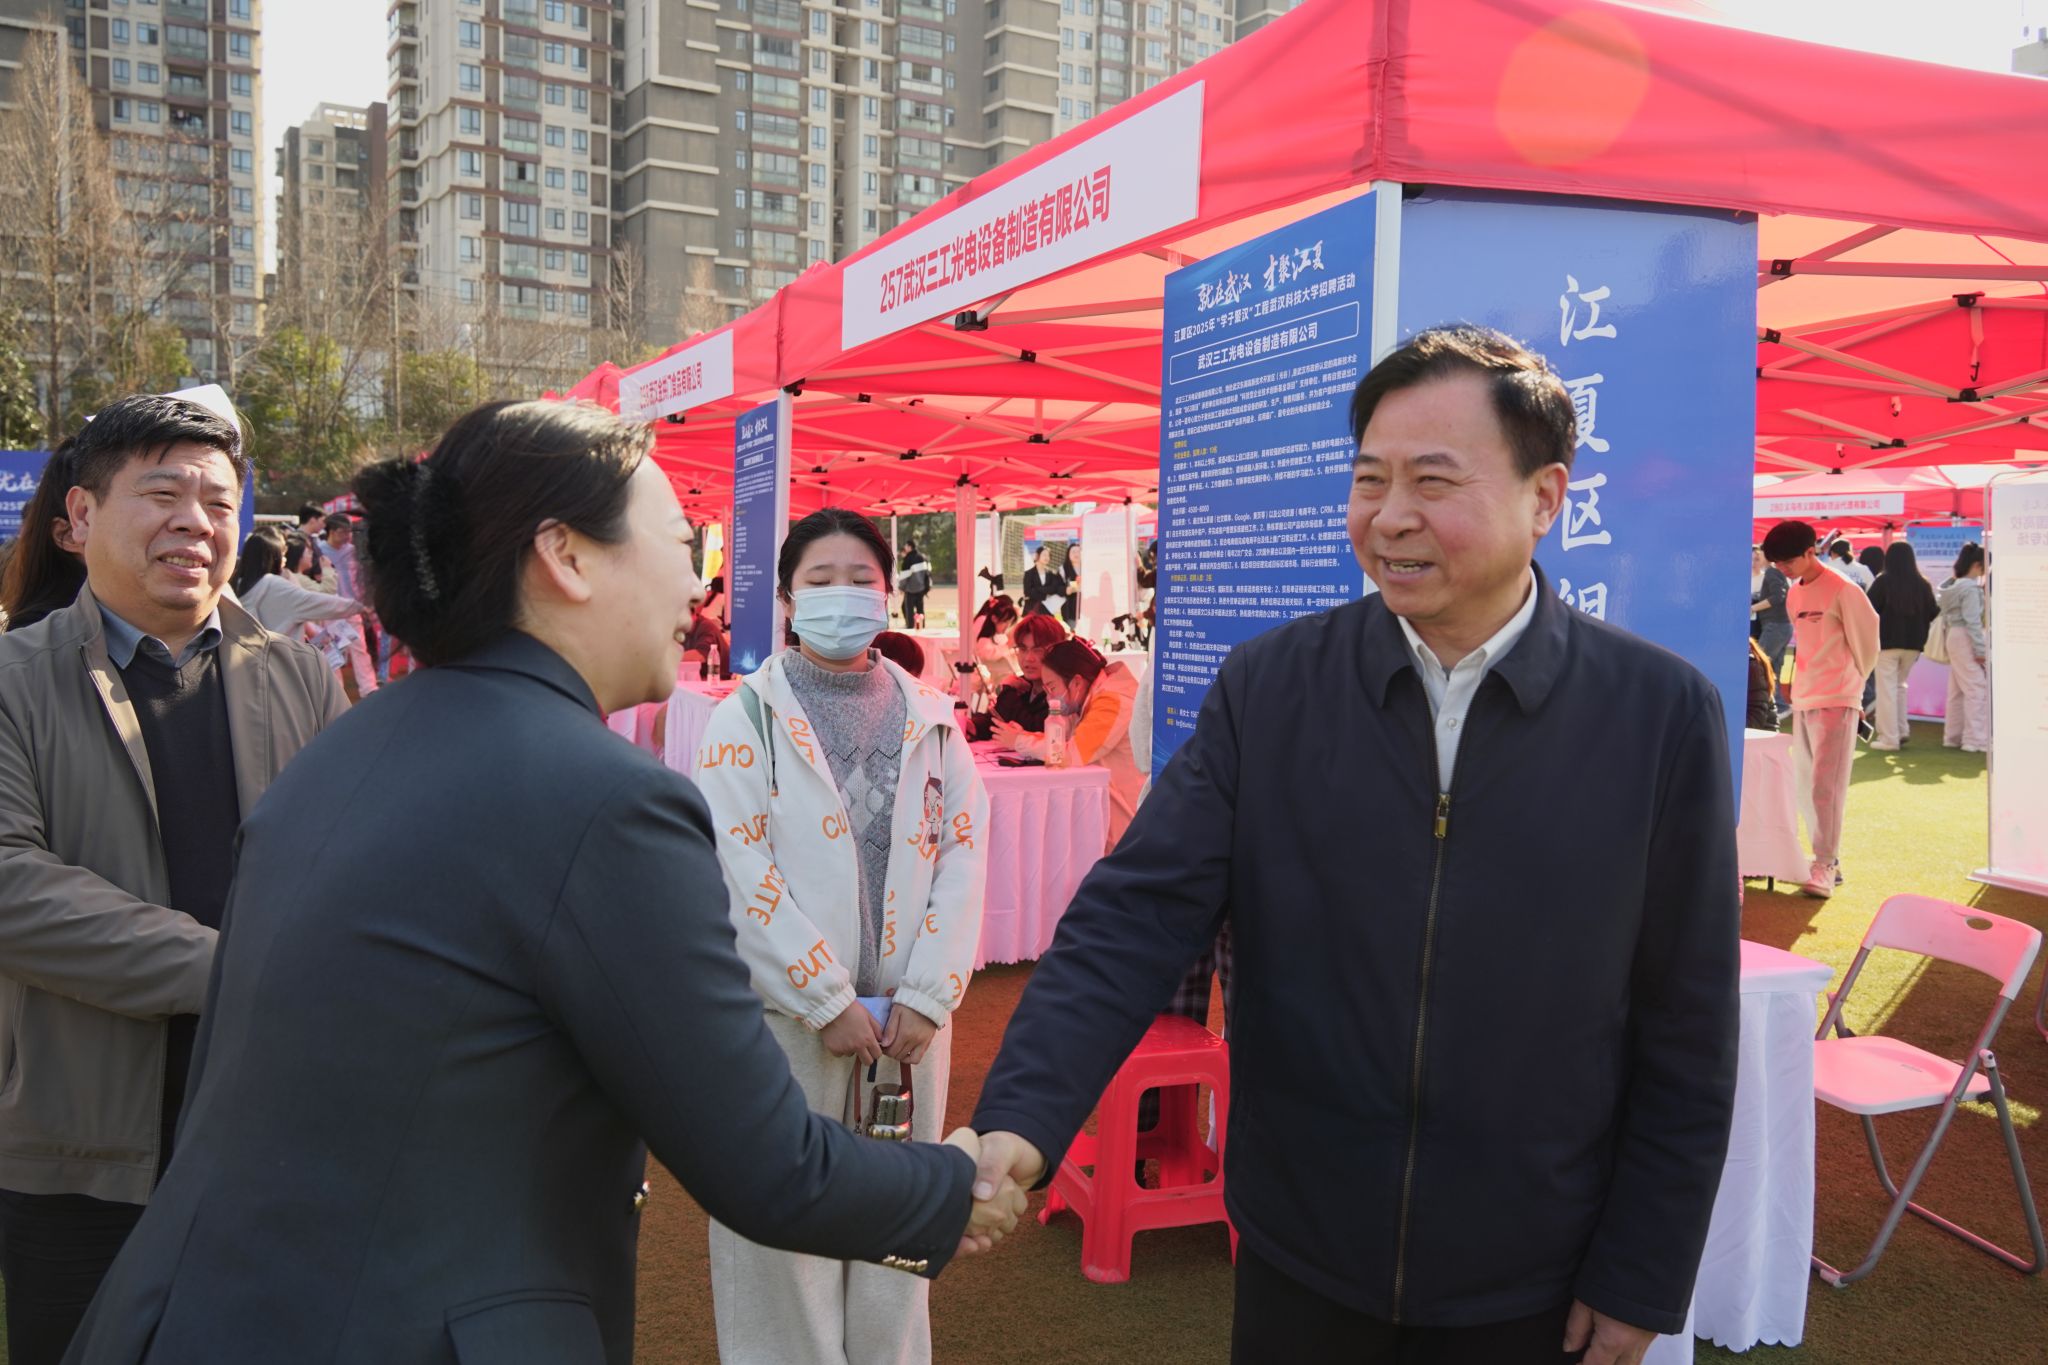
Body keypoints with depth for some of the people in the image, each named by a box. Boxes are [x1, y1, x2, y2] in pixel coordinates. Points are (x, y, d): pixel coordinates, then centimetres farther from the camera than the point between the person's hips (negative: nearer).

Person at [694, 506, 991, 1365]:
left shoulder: (928, 719, 6)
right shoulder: (747, 718, -4)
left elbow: (964, 854, 1)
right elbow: (740, 874, -11)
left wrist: (927, 997, -8)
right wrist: (827, 1001, -14)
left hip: (908, 1019, 3)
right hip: (786, 1016, -3)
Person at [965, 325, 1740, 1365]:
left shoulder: (1662, 712, -10)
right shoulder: (1267, 688, -8)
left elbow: (1686, 1031, -5)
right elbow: (1138, 915, -13)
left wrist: (1642, 1278, -2)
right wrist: (1021, 1122, -26)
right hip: (1298, 1260, 1)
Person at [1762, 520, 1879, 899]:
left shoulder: (1843, 591, -11)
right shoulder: (1793, 594, 12)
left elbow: (1866, 644, -5)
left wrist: (1847, 683, 7)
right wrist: (1802, 684, 15)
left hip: (1835, 702, -8)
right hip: (1802, 701, 8)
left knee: (1826, 786, -9)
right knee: (1807, 787, 10)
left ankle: (1826, 866, -4)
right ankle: (1826, 859, 19)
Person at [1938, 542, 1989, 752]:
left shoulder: (1954, 586, 13)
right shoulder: (1971, 588, -15)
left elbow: (1946, 619, 15)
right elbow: (1972, 621, -19)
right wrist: (1980, 649, -18)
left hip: (1955, 638, 10)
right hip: (1967, 640, -10)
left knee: (1957, 690, 14)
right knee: (1978, 689, -8)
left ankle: (1952, 736, 19)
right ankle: (1975, 739, -9)